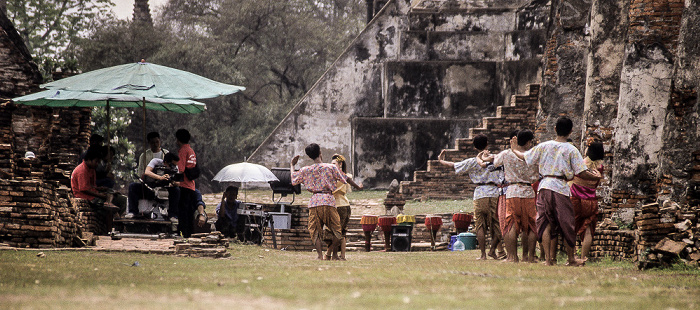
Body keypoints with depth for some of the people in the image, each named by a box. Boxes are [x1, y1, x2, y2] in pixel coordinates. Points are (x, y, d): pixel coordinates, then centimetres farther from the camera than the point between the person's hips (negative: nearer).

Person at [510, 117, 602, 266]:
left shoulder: (544, 146, 5)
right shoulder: (571, 150, -3)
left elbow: (525, 157, 15)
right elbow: (581, 173, -6)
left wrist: (514, 150, 36)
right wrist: (595, 177, 13)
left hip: (544, 186, 3)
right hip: (561, 188, -3)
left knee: (546, 223, 6)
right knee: (566, 224, 7)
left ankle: (548, 259, 0)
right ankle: (571, 259, 16)